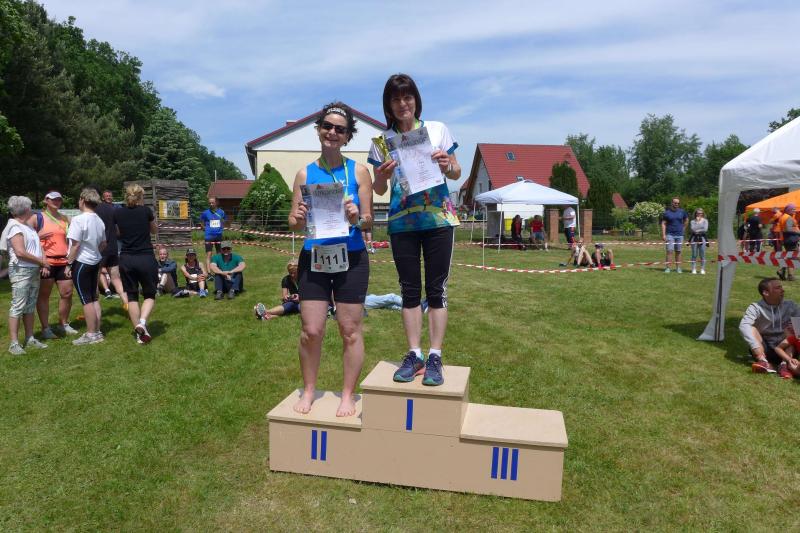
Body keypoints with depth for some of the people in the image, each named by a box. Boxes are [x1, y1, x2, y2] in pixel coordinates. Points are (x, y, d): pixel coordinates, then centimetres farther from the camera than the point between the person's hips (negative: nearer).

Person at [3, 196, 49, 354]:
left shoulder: (28, 226, 16)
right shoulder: (15, 227, -11)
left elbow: (38, 246, 15)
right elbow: (20, 252, -19)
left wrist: (44, 264, 0)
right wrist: (42, 261, -11)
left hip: (34, 271, 9)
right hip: (21, 271, -9)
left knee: (30, 306, 13)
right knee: (18, 307, -8)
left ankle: (30, 338, 20)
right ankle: (14, 343, -5)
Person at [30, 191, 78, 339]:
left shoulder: (65, 218, 14)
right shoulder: (36, 218, 1)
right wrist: (38, 236, -18)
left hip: (63, 262, 5)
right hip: (45, 262, -4)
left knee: (67, 293, 6)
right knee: (43, 295, 3)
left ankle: (64, 324, 23)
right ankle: (45, 328, 9)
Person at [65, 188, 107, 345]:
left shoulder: (79, 220, -16)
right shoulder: (99, 221, 8)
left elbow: (75, 245, -17)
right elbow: (103, 244, 14)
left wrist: (69, 264, -10)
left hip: (81, 263, -8)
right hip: (95, 262, 8)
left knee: (86, 300, -2)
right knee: (94, 298, 13)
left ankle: (91, 334, 3)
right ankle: (97, 331, 17)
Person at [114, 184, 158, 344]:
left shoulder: (117, 213, 1)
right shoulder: (146, 211, -4)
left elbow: (118, 233, 17)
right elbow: (154, 230, 13)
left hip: (126, 259, 2)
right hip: (146, 259, -2)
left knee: (132, 296, 13)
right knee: (149, 295, 12)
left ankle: (139, 333, 13)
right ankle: (142, 322, -13)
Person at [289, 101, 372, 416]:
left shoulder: (358, 171, 1)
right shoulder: (305, 174, 7)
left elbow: (369, 221, 0)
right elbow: (293, 224, 7)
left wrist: (356, 218, -21)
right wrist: (299, 219, -15)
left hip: (351, 259, -1)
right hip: (313, 258, 2)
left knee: (350, 329, 6)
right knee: (311, 330, 5)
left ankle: (348, 395, 21)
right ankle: (308, 390, 26)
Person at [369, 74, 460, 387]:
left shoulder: (437, 130, 4)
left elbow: (457, 174, 9)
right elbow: (379, 190, 9)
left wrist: (447, 167, -13)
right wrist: (381, 177, -13)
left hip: (438, 217, -1)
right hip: (402, 221, 2)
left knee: (436, 288, 1)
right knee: (410, 290, 6)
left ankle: (435, 357, 8)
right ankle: (414, 355, 15)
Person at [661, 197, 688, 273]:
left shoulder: (682, 212, 7)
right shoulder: (667, 212, 0)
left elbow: (686, 220, 23)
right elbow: (663, 223, -2)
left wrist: (683, 228, 13)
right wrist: (663, 234, -9)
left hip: (679, 234, 3)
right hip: (670, 234, -3)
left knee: (678, 251, 8)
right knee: (669, 251, -10)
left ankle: (678, 267, 14)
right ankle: (667, 267, -8)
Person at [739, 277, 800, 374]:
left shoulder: (790, 306, 3)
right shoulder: (756, 307, -7)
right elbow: (744, 326, -24)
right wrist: (755, 346, -37)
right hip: (766, 349, -2)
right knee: (751, 328, -20)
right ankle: (764, 362, -41)